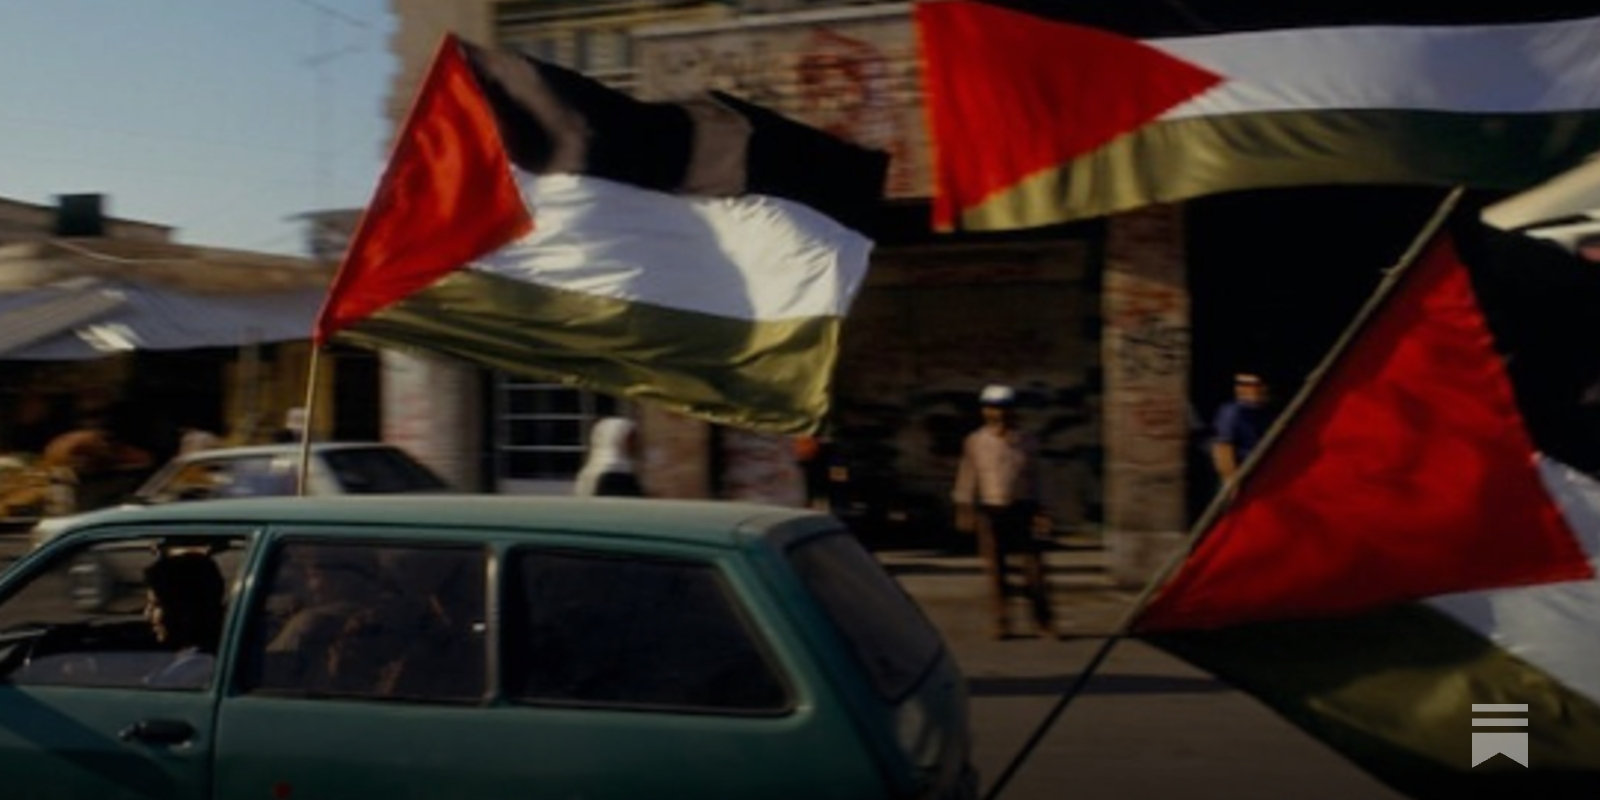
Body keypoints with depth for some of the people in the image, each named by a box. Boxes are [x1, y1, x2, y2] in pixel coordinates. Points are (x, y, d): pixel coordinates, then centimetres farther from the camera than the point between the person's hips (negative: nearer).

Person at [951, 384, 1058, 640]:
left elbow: (1034, 479, 12)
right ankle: (1000, 623, 13)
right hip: (990, 511, -1)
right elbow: (967, 478, 6)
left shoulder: (1026, 442, 6)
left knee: (1034, 567, -2)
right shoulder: (975, 442, 2)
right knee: (995, 570, 3)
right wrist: (964, 510, 3)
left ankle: (1044, 621, 9)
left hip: (1022, 510, 1)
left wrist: (1038, 512, 9)